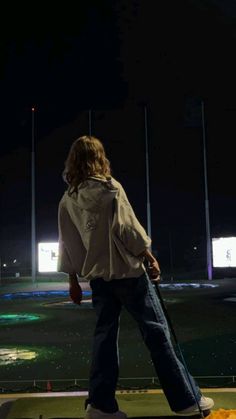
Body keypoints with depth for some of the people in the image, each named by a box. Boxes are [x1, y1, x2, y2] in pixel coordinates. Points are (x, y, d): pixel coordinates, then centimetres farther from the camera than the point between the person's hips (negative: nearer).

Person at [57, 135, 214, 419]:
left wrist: (73, 281, 14)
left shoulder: (67, 200, 9)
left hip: (97, 274, 6)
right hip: (126, 269, -5)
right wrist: (150, 257, -7)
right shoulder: (109, 187, -7)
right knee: (156, 332, 0)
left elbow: (67, 244, 9)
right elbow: (127, 227, -13)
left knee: (104, 335, 11)